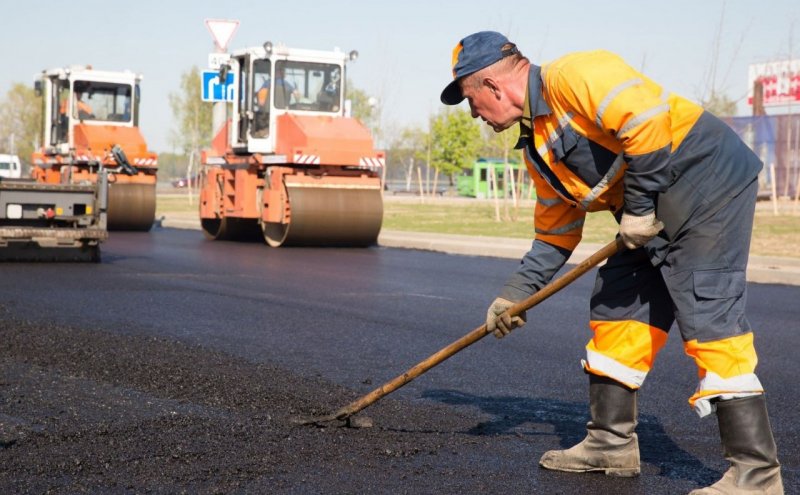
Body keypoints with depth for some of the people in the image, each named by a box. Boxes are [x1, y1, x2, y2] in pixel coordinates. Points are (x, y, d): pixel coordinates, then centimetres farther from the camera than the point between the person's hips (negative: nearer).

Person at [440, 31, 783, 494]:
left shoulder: (571, 76, -16)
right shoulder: (537, 147, 15)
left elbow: (646, 121, -28)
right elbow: (556, 232, 21)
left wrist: (638, 206, -19)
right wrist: (516, 293, 18)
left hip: (709, 182, -10)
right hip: (657, 212, 10)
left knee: (708, 316, -15)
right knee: (615, 307, 11)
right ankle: (612, 444, 21)